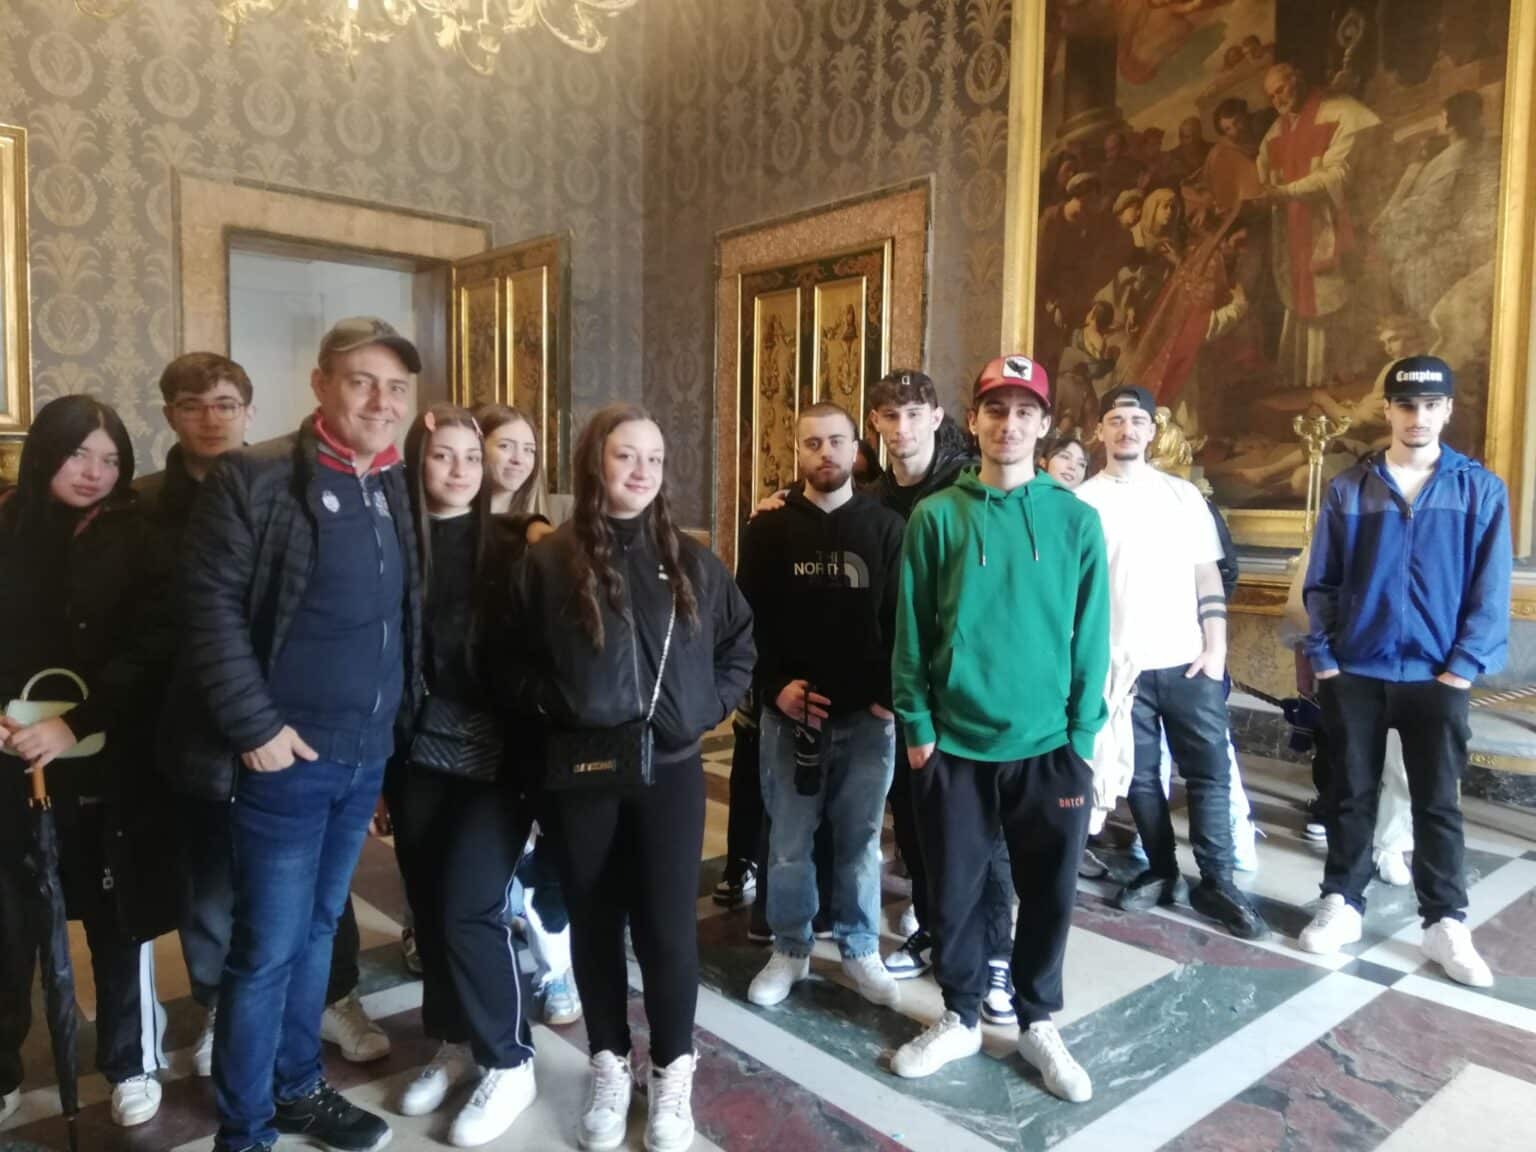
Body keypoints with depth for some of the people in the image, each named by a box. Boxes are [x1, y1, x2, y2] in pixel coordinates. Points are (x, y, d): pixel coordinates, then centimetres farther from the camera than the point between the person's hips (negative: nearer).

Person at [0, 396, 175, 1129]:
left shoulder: (135, 540, -1)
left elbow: (146, 652, -9)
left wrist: (75, 726, -19)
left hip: (104, 761, -2)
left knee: (116, 913, 7)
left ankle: (133, 1062, 24)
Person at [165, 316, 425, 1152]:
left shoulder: (397, 490, 9)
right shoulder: (254, 479, -10)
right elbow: (211, 607, -14)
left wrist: (396, 723, 10)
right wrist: (256, 727, -16)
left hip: (367, 755, 6)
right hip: (285, 755, -6)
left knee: (316, 932, 19)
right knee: (266, 948, 4)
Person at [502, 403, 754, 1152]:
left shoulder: (691, 561, 2)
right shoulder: (549, 561, -4)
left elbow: (740, 647, 10)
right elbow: (514, 663, 2)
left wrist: (706, 707, -3)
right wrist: (557, 706, -13)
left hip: (669, 770, 1)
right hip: (580, 774, 0)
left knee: (667, 926, 4)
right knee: (595, 923, 13)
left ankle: (673, 1072, 26)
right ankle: (609, 1066, 33)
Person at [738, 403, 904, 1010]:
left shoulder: (886, 527, 3)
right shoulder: (769, 529, 3)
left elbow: (905, 620, 1)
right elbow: (746, 620, 2)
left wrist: (891, 693, -10)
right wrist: (774, 686, -10)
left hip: (867, 714, 0)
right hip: (789, 713, 0)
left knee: (860, 840, 11)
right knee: (789, 841, 9)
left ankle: (861, 950, 27)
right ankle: (790, 949, 26)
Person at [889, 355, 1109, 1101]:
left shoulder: (1074, 518, 0)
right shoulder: (937, 517, -2)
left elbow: (1090, 634, 1)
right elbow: (911, 630, -1)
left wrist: (1084, 733, -3)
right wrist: (917, 726, -5)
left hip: (1047, 744, 1)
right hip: (954, 743, 0)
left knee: (1049, 893, 12)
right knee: (955, 890, 12)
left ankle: (1037, 1022, 34)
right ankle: (960, 1018, 34)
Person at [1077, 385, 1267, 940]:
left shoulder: (1184, 494, 7)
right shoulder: (1083, 502, 1)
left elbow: (1208, 575, 7)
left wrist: (1216, 648, -2)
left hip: (1189, 661, 1)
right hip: (1122, 665, -1)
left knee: (1210, 772, 3)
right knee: (1141, 776, 8)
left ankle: (1217, 883, 14)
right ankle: (1162, 872, 24)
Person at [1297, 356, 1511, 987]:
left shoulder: (1481, 490, 1)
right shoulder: (1347, 489, 3)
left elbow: (1490, 590, -2)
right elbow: (1321, 583, 4)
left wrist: (1464, 666, -9)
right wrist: (1322, 657, -4)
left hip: (1435, 676, -1)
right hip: (1354, 673, 1)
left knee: (1437, 803, 8)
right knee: (1351, 794, 10)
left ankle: (1446, 925, 20)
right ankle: (1341, 904, 23)